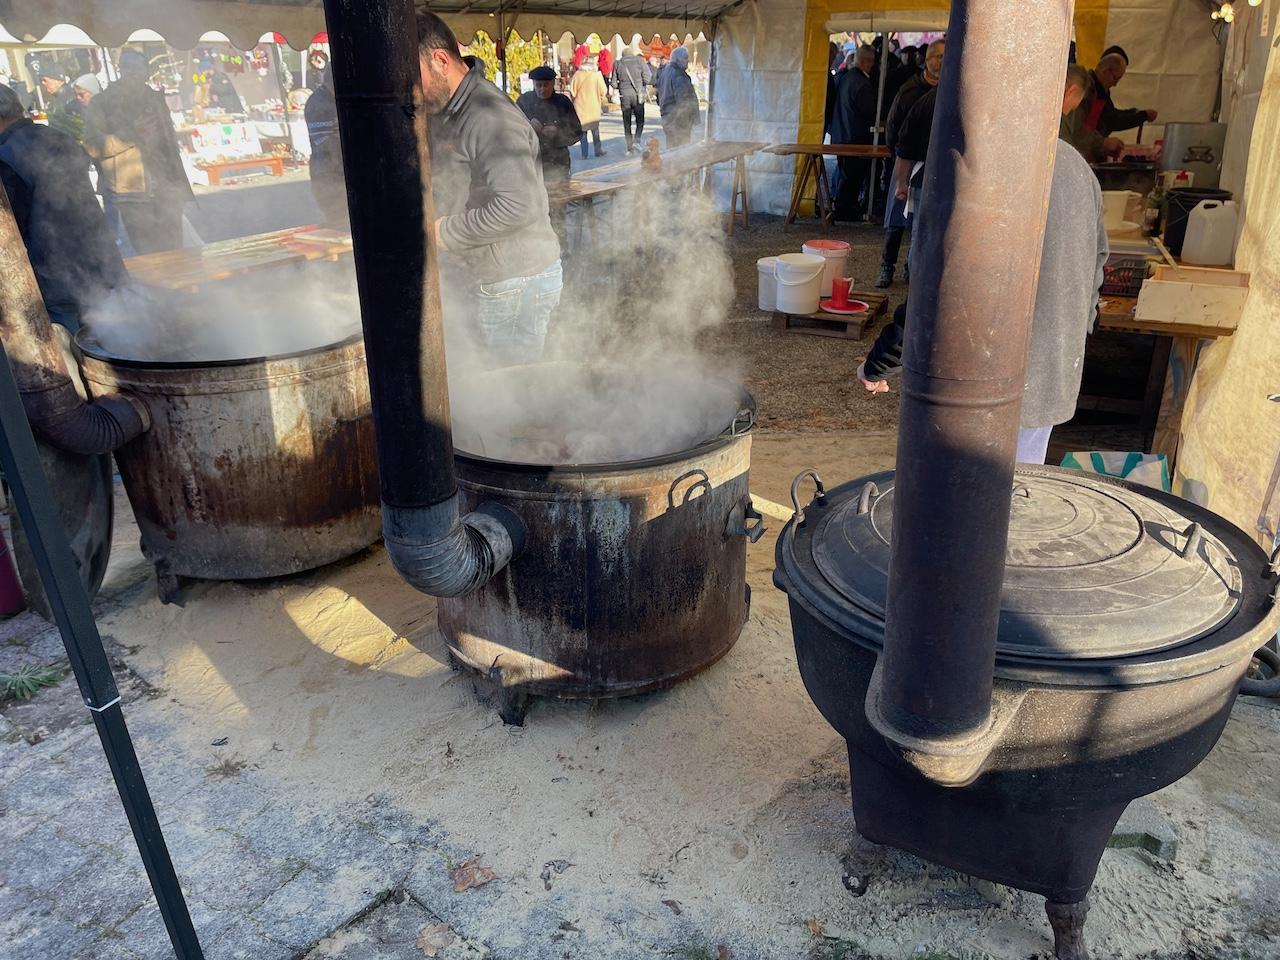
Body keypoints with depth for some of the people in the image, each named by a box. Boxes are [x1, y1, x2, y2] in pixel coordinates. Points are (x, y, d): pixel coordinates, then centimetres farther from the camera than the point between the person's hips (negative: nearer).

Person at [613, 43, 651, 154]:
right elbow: (647, 78, -7)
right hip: (638, 94, -2)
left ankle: (629, 147, 9)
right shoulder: (639, 61, -1)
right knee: (640, 121, 7)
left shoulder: (617, 64, 5)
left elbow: (614, 83, 4)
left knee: (627, 122, 9)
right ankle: (636, 141, -14)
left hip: (624, 95, 2)